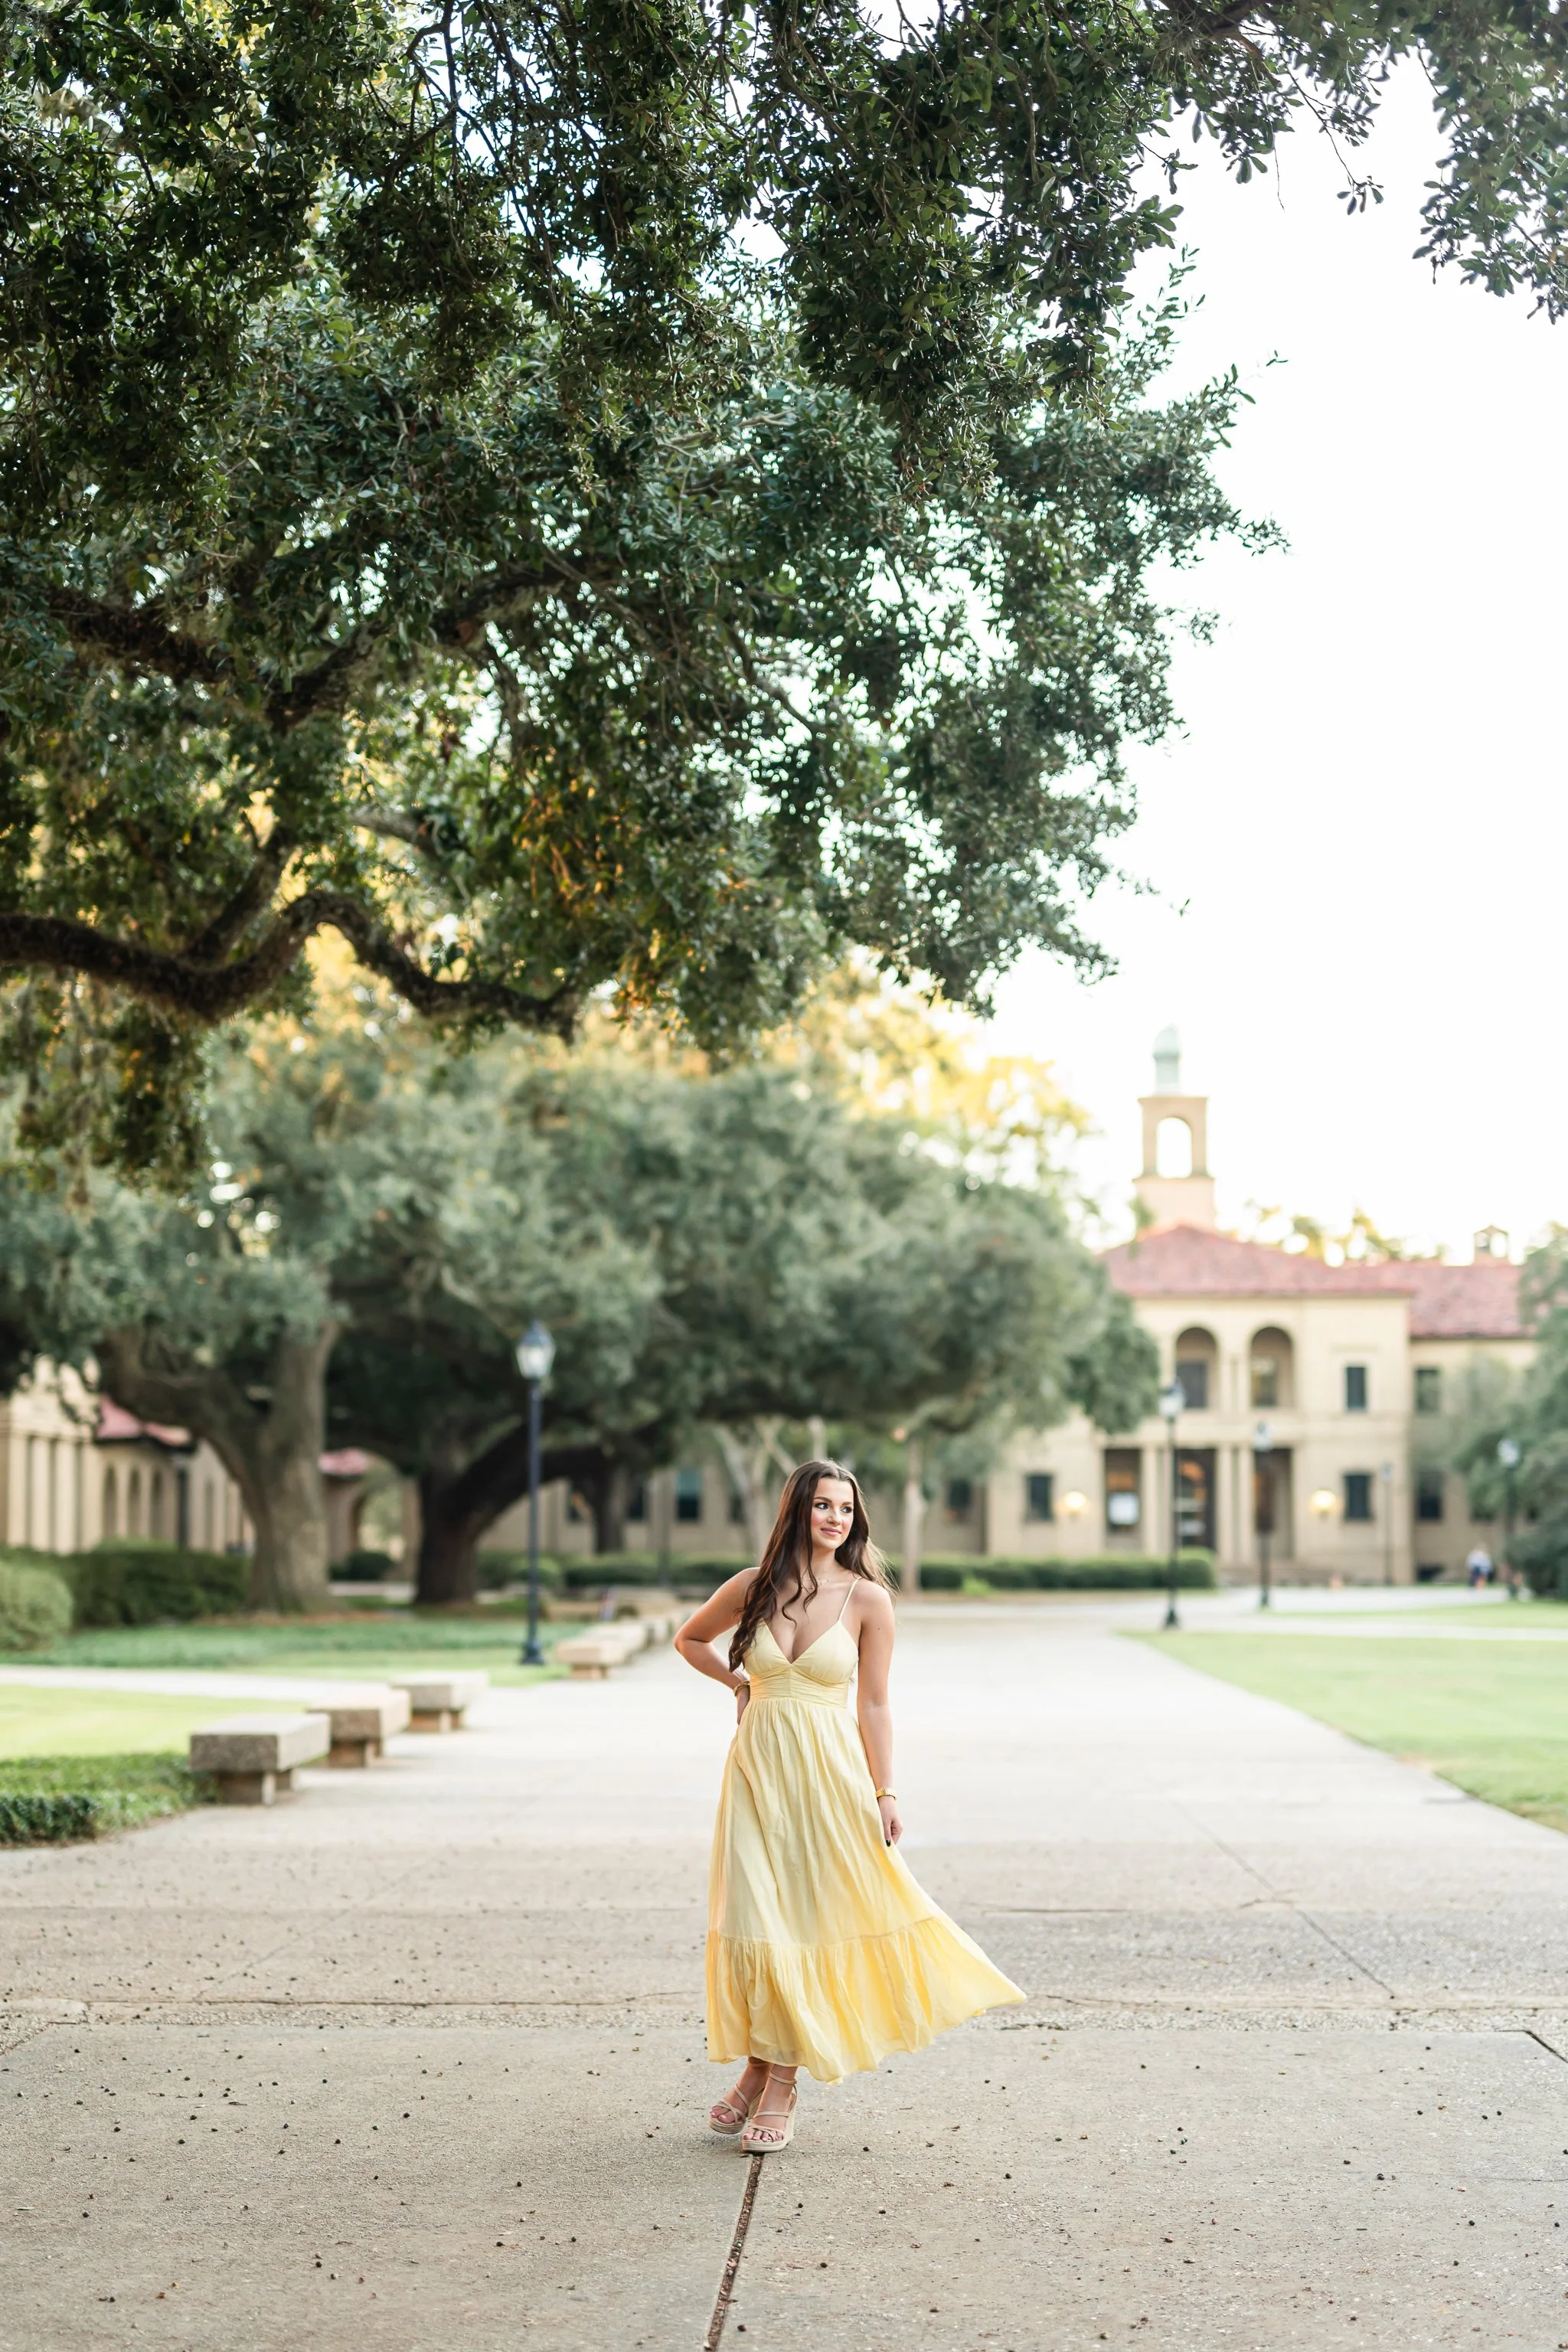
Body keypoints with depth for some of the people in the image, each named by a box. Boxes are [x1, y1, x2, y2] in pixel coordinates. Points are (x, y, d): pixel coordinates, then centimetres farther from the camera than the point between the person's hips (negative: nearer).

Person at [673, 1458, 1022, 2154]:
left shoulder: (867, 1599, -3)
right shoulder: (753, 1588, 1)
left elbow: (874, 1706, -1)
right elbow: (689, 1639, 20)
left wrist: (885, 1795, -5)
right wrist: (739, 1682, 7)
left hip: (828, 1772, -2)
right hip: (760, 1768, 2)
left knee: (809, 1915, 2)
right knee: (756, 1917, 0)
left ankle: (781, 2081, 12)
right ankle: (761, 2069, 16)